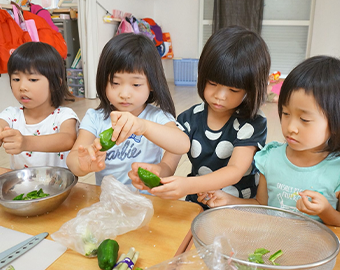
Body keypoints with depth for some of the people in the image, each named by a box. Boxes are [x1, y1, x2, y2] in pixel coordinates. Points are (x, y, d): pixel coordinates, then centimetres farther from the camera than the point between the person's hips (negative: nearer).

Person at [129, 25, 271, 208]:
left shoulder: (253, 123, -9)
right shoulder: (190, 118, 1)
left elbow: (236, 171, -21)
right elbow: (168, 165, -3)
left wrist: (188, 185, -38)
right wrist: (155, 171, -29)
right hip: (195, 208, 2)